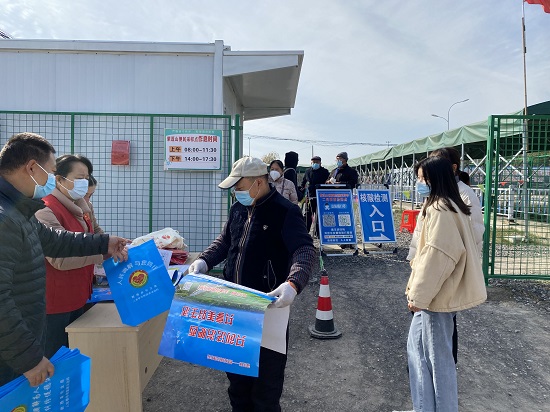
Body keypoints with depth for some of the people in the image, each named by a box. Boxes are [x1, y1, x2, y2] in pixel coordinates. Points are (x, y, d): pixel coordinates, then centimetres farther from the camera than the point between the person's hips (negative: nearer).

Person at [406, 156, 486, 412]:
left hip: (436, 295, -10)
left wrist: (420, 295, -18)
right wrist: (418, 291, 20)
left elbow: (436, 257, -24)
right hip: (435, 292, 10)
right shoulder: (447, 206, 11)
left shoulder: (440, 210, -21)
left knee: (437, 355, 4)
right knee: (417, 345, 19)